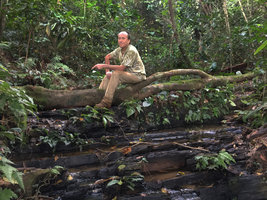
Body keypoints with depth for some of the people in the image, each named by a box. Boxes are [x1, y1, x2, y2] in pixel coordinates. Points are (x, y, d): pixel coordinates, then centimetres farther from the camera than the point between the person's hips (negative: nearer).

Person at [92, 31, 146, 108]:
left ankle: (107, 102, -29)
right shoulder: (119, 50, 2)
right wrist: (107, 71, -1)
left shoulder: (131, 51, -23)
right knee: (108, 76, -1)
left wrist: (104, 66, -28)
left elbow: (121, 68, -28)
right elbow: (107, 57, 14)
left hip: (138, 75, -9)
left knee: (116, 74, -28)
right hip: (128, 74, 9)